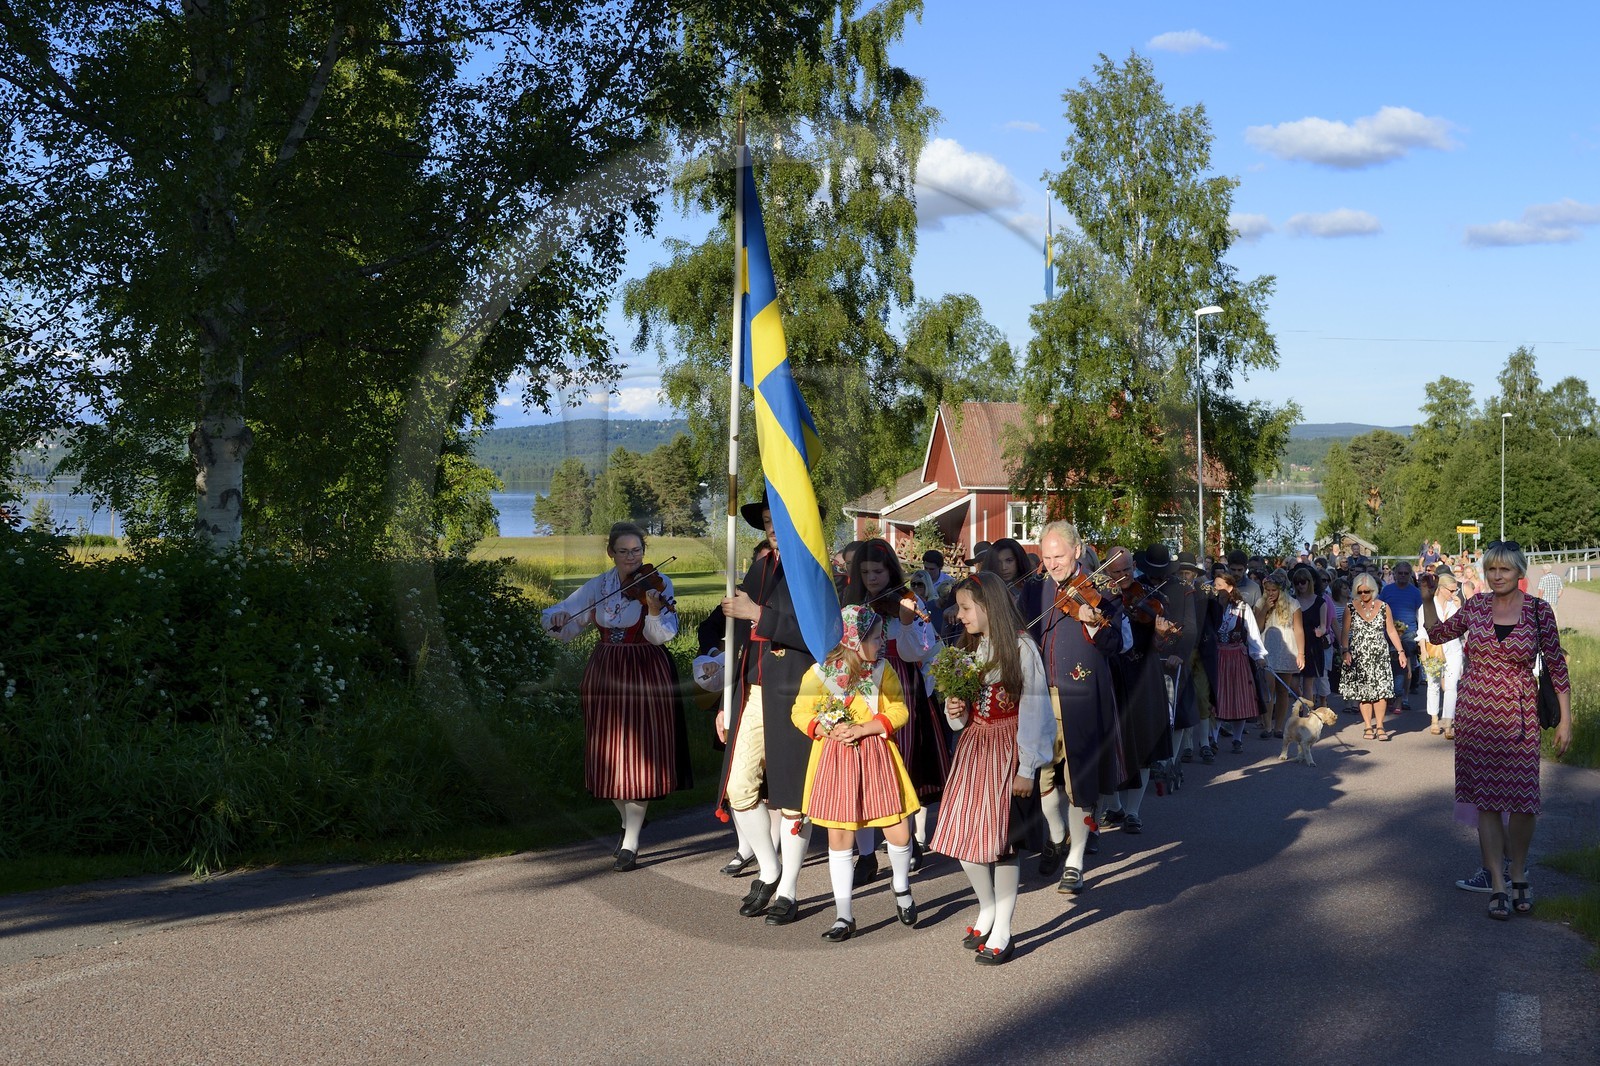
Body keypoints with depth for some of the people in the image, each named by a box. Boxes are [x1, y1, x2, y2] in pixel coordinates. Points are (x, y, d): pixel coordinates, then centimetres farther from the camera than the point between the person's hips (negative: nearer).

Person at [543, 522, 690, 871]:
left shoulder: (656, 584, -7)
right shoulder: (599, 586, 5)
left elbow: (662, 635, -16)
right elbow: (558, 615, 7)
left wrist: (653, 610, -36)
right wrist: (557, 617, -16)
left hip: (645, 677, -4)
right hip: (605, 674, 4)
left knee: (639, 756, -6)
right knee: (609, 755, 9)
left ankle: (630, 844, -1)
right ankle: (629, 822, 33)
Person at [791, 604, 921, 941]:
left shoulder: (882, 670, -1)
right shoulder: (818, 673, -6)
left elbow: (898, 711, -3)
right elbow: (801, 714, -1)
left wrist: (862, 729, -16)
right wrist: (829, 730, -18)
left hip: (876, 759, 1)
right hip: (834, 760, -1)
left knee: (899, 833, 0)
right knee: (839, 837, 3)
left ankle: (902, 889, 32)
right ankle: (844, 916, 13)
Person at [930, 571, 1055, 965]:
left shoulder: (1021, 648, -10)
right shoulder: (969, 649, 12)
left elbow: (1032, 712, -11)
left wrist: (1026, 769, -13)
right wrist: (956, 710, -5)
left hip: (1008, 751, -7)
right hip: (973, 748, 7)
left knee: (1001, 840, -5)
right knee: (962, 836, 4)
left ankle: (1002, 931, 6)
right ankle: (987, 911, 25)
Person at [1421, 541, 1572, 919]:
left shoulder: (1539, 610, -4)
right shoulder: (1475, 605, 3)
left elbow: (1556, 664, 0)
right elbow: (1438, 632, 19)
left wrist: (1566, 719, -1)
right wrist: (1427, 599, 6)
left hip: (1519, 716, -2)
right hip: (1475, 712, 2)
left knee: (1523, 800, -1)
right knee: (1486, 799, 1)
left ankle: (1519, 874, 22)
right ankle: (1498, 885, 6)